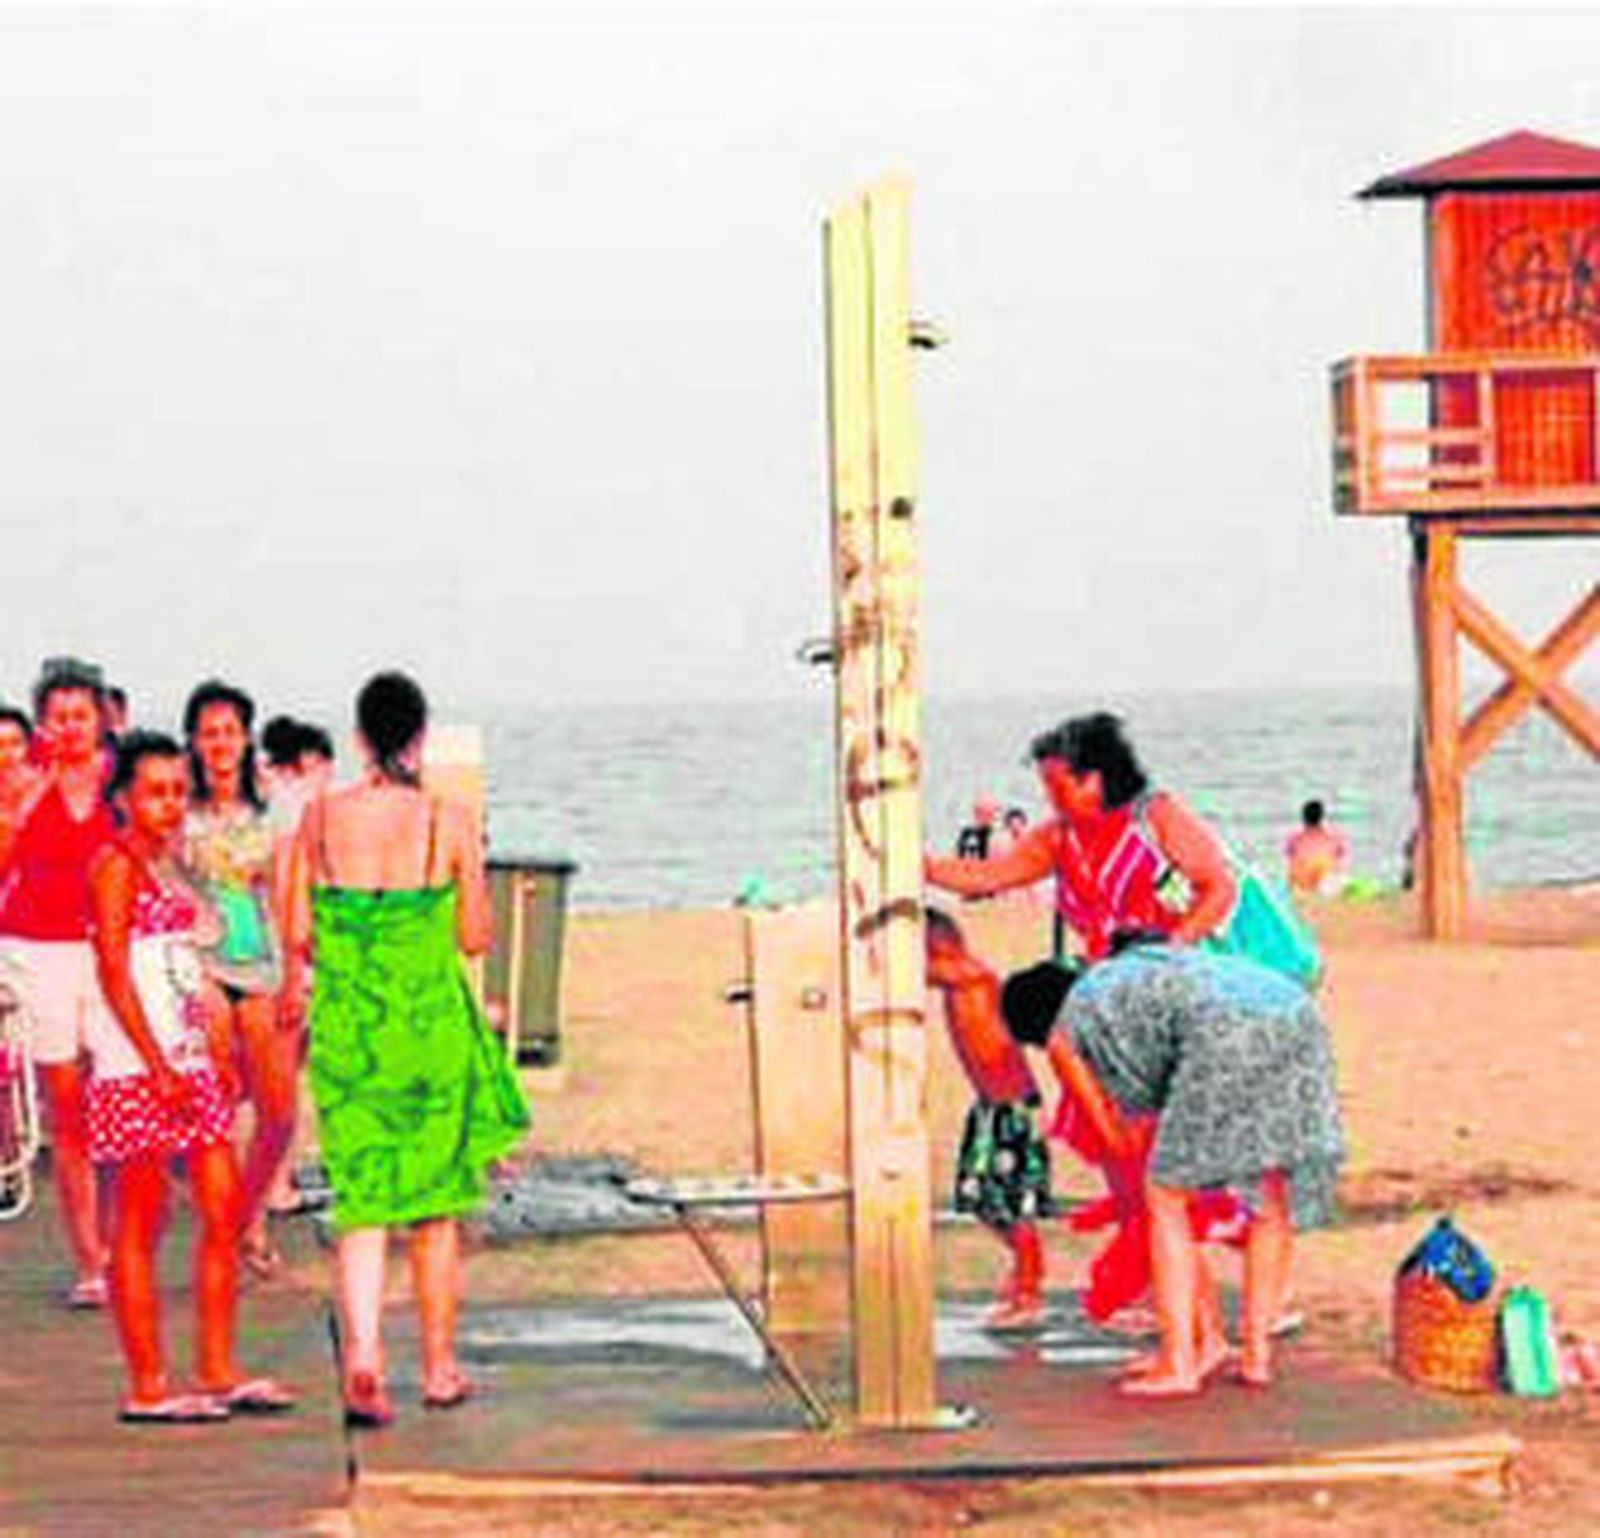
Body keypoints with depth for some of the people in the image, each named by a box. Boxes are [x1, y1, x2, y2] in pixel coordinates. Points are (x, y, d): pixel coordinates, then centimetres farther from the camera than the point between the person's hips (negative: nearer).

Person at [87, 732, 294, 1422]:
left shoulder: (166, 864, 17)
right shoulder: (116, 864, -9)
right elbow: (114, 972, -15)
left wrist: (216, 1052, 18)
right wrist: (158, 1065, -19)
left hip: (185, 1059, 9)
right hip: (136, 1061, -9)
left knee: (225, 1210, 7)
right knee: (141, 1225, -3)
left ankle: (217, 1371, 13)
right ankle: (147, 1386, 2)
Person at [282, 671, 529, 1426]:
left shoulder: (322, 817, -4)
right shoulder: (451, 821, -8)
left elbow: (299, 935, 0)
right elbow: (476, 937, -3)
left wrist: (300, 979, 21)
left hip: (346, 1029, 1)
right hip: (433, 1026, -1)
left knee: (361, 1201, 5)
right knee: (438, 1203, 14)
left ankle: (362, 1358, -14)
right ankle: (440, 1369, 23)